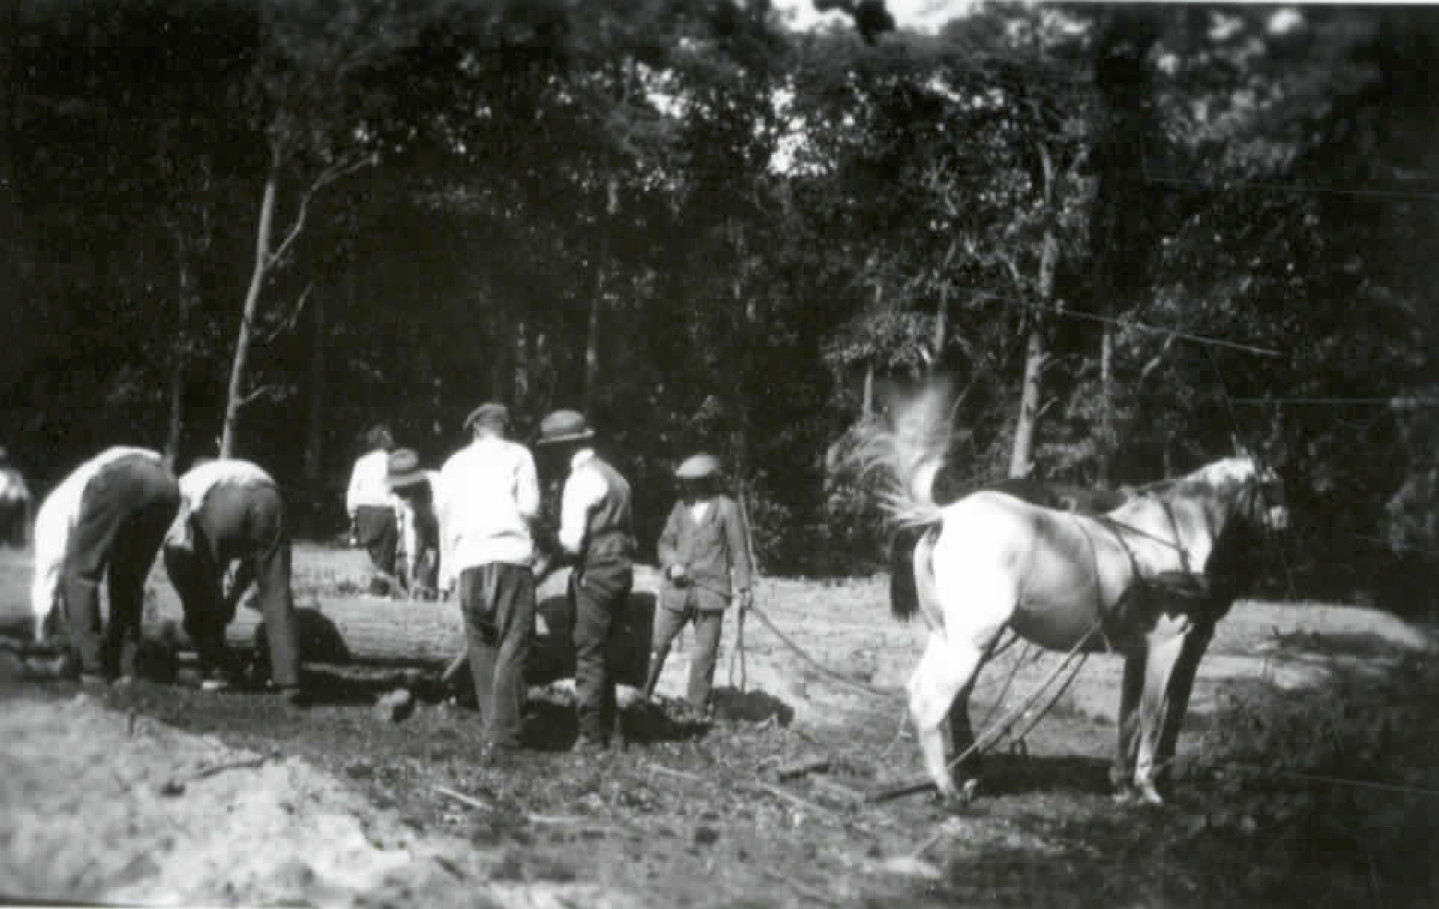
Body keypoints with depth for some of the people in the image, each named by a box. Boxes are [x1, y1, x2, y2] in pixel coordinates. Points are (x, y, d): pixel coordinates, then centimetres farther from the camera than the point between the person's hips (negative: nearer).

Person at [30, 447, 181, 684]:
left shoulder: (55, 507, 33)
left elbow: (48, 568, 27)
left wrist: (40, 639, 36)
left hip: (116, 480, -6)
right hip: (164, 482, 6)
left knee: (80, 573, 13)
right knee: (129, 578, 25)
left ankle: (92, 670, 9)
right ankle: (123, 667, 20)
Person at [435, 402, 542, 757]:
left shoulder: (455, 462, 16)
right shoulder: (517, 455, 8)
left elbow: (443, 511, 10)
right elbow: (530, 507, -2)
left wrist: (447, 571, 13)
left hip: (469, 559, 3)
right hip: (511, 555, -3)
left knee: (481, 648, 11)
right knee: (511, 648, -4)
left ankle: (492, 729, 10)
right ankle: (501, 736, -14)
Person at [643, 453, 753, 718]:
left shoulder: (726, 509, -1)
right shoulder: (681, 507, 9)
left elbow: (739, 549, 1)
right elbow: (665, 542, 14)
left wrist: (743, 587, -4)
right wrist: (672, 564, -7)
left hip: (710, 591, -3)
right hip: (677, 589, 3)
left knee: (705, 654, 1)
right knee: (657, 644, 1)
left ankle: (697, 709, 11)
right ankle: (640, 697, 12)